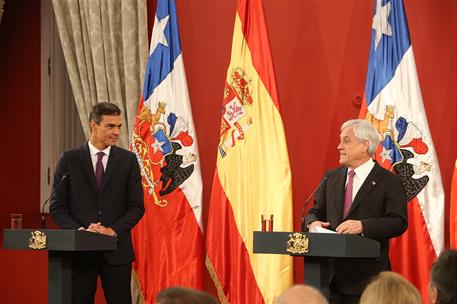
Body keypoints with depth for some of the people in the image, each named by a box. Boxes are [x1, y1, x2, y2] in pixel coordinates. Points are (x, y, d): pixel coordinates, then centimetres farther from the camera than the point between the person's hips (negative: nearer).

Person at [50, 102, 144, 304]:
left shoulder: (128, 160, 6)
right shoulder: (69, 160, 4)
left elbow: (137, 206, 4)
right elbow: (57, 206, 2)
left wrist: (113, 230, -11)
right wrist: (79, 230, -12)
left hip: (116, 250, 0)